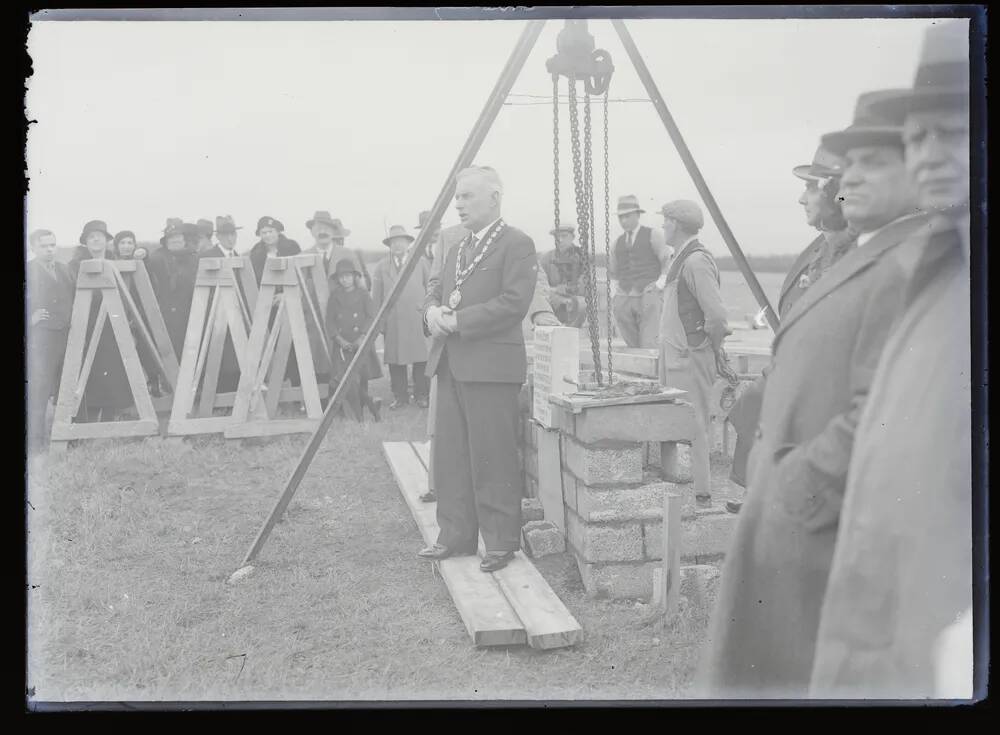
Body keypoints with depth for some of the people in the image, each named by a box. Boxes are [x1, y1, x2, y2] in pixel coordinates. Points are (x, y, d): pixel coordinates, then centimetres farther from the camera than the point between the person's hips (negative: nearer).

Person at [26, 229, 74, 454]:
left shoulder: (64, 269, 17)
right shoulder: (29, 270, 0)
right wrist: (29, 318, -14)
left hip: (67, 334, 5)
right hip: (40, 335, -5)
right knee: (39, 388, -7)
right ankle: (35, 439, -1)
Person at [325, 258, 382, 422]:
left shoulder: (362, 294, 5)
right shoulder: (334, 296, 8)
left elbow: (371, 317, 1)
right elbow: (330, 321, 6)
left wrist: (363, 337, -11)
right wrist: (339, 339, -7)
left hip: (361, 343, -1)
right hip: (342, 345, 1)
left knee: (360, 380, -7)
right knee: (346, 380, -12)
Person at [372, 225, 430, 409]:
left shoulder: (421, 262, 9)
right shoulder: (381, 267, 9)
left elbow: (431, 289, 9)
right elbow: (376, 296, 9)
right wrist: (379, 321, 3)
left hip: (417, 319, -1)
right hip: (392, 322, 1)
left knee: (421, 359, -3)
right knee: (395, 359, 1)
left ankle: (421, 394, 8)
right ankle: (400, 396, 10)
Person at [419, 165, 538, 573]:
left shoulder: (517, 244, -7)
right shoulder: (459, 248, 19)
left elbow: (513, 303, -17)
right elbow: (435, 289, 23)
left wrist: (456, 320, -18)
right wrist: (432, 310, -1)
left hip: (490, 366, -8)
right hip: (450, 365, 9)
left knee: (492, 459, -4)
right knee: (450, 456, 11)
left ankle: (501, 542, 7)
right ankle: (455, 536, 20)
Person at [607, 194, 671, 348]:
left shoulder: (653, 235, 5)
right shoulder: (618, 242, 20)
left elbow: (668, 261, 3)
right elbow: (612, 272, 33)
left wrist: (659, 285, -6)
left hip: (649, 296, -5)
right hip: (624, 299, 5)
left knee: (649, 345, -16)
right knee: (633, 345, 0)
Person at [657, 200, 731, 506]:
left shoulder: (696, 262, -16)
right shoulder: (681, 260, 15)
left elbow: (717, 314, -22)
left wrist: (711, 349, -9)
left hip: (691, 359, -10)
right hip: (675, 356, 10)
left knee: (693, 426, -4)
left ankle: (700, 492, 3)